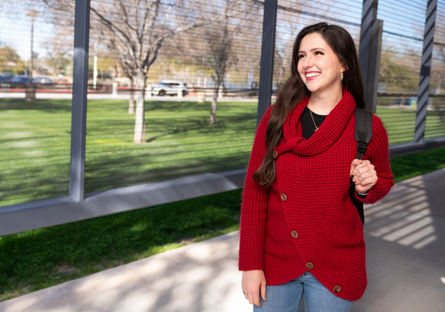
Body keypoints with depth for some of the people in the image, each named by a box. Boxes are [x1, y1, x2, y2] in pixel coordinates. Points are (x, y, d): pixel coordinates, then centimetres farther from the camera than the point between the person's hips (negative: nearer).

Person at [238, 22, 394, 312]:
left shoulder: (368, 128, -7)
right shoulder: (276, 118, -7)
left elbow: (383, 183, 10)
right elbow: (254, 192, -5)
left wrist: (366, 187, -14)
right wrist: (250, 265, -7)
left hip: (335, 269, 0)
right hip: (275, 263, 1)